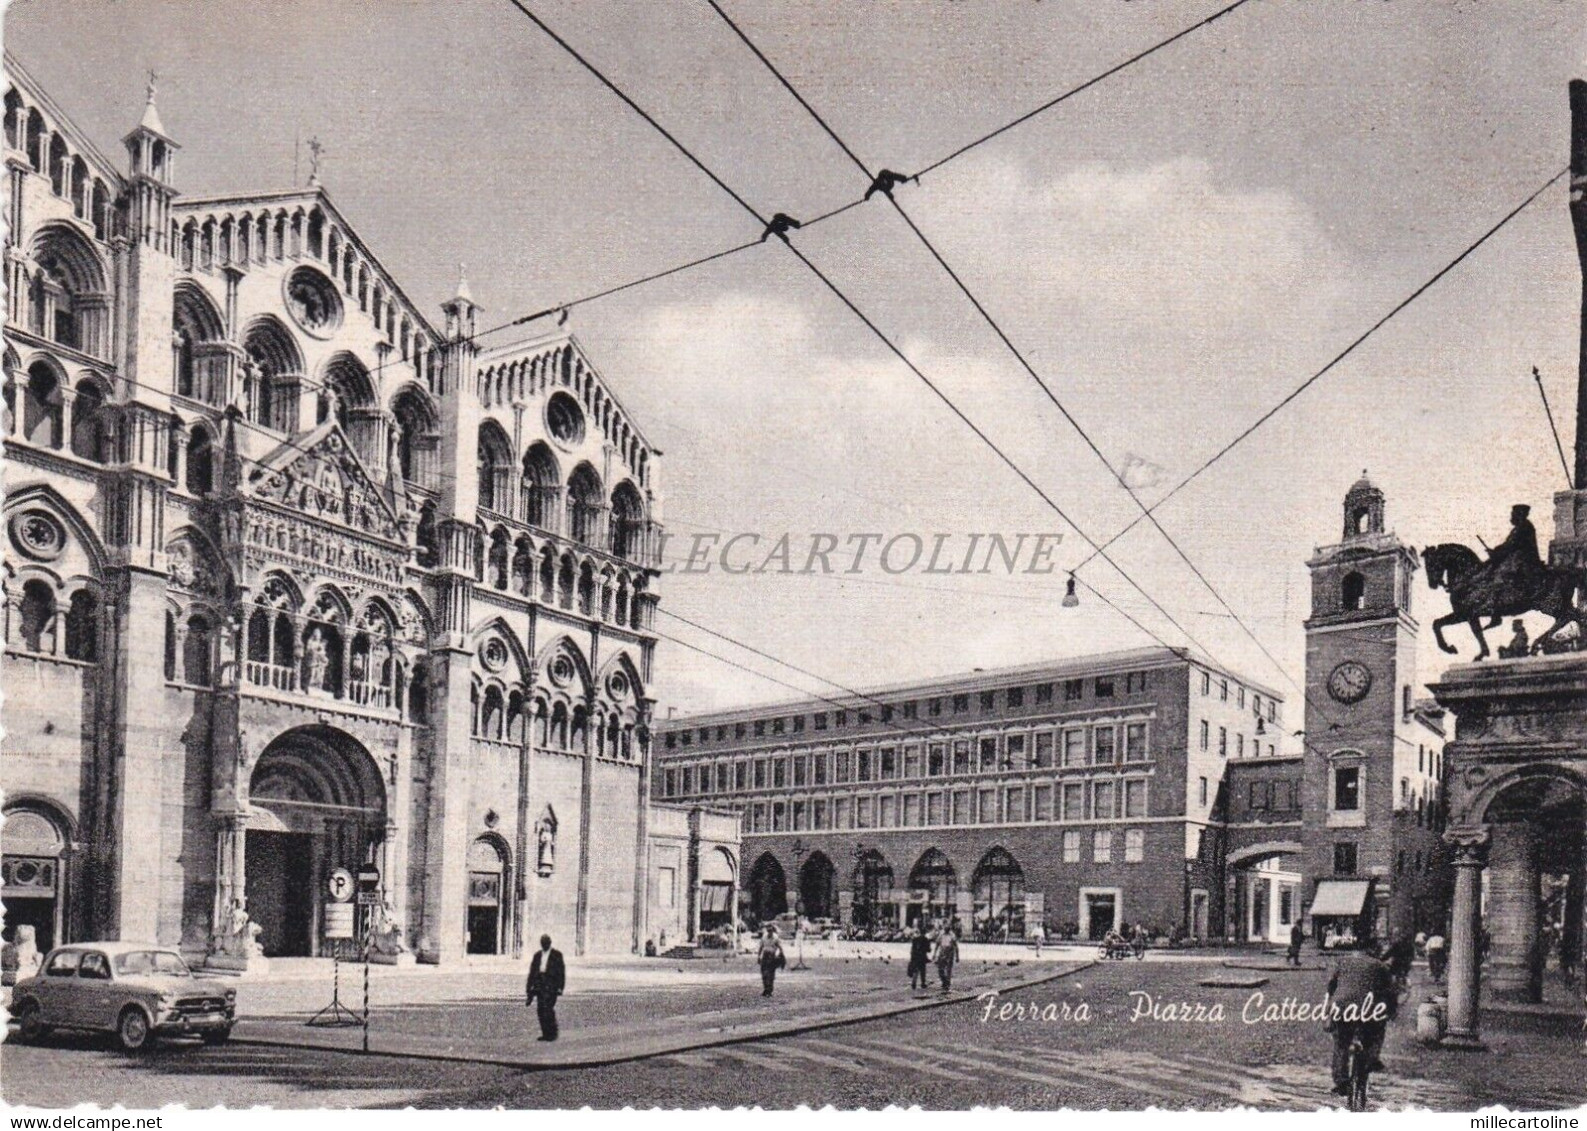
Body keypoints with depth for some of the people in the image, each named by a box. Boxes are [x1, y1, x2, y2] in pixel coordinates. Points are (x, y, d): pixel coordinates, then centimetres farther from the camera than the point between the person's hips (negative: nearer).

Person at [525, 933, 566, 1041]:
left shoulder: (557, 955, 5)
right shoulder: (537, 955, 17)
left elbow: (561, 972, 2)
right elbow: (532, 972, 17)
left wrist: (560, 987, -7)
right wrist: (529, 988, 11)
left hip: (551, 985, -5)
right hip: (539, 985, 5)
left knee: (548, 1009, -14)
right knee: (540, 1010, 0)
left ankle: (552, 1033, -5)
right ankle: (545, 1034, 7)